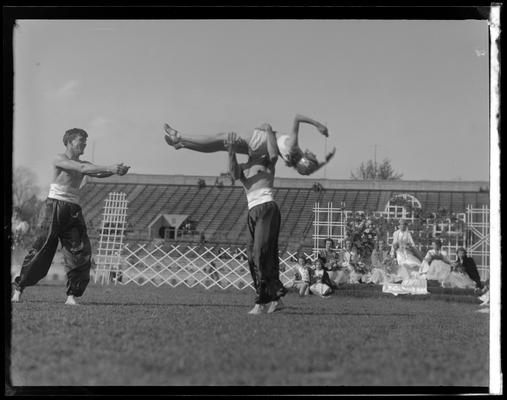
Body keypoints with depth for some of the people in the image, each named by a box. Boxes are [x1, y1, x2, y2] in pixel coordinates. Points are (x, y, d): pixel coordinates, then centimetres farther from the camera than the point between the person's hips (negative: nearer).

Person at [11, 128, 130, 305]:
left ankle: (71, 295, -2)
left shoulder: (83, 163, 14)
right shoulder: (60, 160, -6)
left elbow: (98, 173, -4)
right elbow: (82, 168, -21)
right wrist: (110, 169, -28)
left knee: (81, 252, -7)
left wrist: (117, 170, -24)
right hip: (54, 207, -6)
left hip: (73, 211, 6)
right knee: (40, 249, -3)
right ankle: (19, 288, 12)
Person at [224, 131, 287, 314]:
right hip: (252, 211, 6)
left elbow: (273, 155, -16)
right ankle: (275, 298, 7)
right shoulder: (243, 168, 19)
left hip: (267, 208, -6)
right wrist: (232, 153, -21)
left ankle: (262, 301, -19)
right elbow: (234, 173, -5)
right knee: (253, 258, 2)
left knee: (262, 253, -16)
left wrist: (269, 132, -3)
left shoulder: (267, 164, 8)